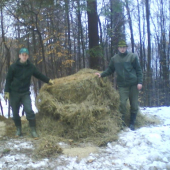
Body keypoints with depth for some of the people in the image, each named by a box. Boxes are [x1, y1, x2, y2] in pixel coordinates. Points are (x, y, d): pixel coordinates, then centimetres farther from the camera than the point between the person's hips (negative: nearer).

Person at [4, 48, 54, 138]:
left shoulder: (31, 67, 1)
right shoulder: (13, 67, -7)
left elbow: (39, 75, 14)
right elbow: (8, 80, -3)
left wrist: (49, 80, 12)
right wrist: (6, 92, -8)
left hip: (25, 93, 1)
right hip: (14, 93, 0)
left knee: (29, 111, -11)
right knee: (15, 113, 6)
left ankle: (33, 130, -2)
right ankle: (18, 130, 23)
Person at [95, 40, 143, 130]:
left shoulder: (132, 56, 0)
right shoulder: (114, 58, 7)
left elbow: (138, 70, 0)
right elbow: (110, 70, 14)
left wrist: (139, 82, -7)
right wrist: (102, 74, -2)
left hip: (133, 84, 0)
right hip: (122, 85, 0)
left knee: (134, 104, 4)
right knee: (122, 103, -12)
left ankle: (132, 123, 18)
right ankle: (122, 121, 5)